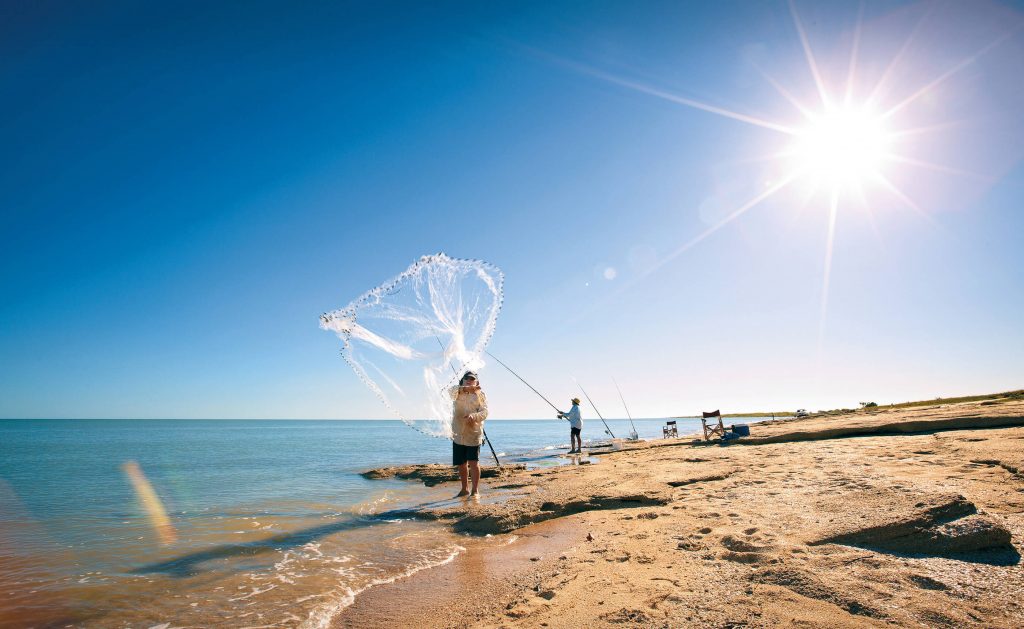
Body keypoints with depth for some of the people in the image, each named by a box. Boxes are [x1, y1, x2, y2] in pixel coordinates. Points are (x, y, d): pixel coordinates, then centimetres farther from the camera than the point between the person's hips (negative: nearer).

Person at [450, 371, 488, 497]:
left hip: (474, 433, -3)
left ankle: (475, 490, -2)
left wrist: (473, 416, -29)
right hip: (458, 434, 3)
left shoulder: (480, 394, 3)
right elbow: (452, 391, -17)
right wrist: (466, 389, -35)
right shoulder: (457, 392, 8)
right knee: (461, 463, 11)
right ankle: (465, 489, 26)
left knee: (473, 462, -10)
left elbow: (484, 412, -8)